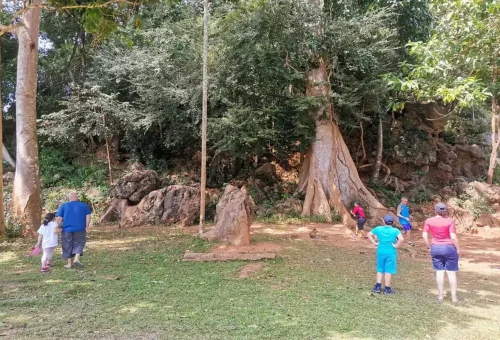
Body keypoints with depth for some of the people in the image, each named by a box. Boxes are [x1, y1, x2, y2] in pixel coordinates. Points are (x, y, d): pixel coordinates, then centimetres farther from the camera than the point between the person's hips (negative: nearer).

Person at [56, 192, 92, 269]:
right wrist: (86, 227, 6)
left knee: (68, 246, 11)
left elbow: (59, 218, -4)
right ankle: (76, 259, -8)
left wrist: (59, 227, 10)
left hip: (67, 229, 0)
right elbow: (88, 216, -2)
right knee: (79, 244, 13)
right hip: (80, 229, 0)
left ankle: (69, 264, 17)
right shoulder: (84, 205, 2)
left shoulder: (64, 206, 1)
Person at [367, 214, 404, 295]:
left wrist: (375, 243, 3)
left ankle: (378, 287, 16)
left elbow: (369, 235, 1)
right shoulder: (395, 230, -9)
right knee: (388, 270, 6)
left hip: (381, 252, 3)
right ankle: (387, 289, 12)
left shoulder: (378, 229, -1)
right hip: (391, 253, -2)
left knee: (380, 269, 16)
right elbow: (401, 239, -24)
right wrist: (396, 246, -11)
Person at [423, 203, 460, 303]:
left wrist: (429, 246, 7)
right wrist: (458, 248, -1)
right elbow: (453, 237, -15)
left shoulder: (429, 221, -4)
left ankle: (440, 296, 14)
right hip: (449, 248, -2)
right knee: (451, 272, 7)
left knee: (439, 271, 9)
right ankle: (454, 297, 14)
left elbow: (424, 235, -5)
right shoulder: (450, 221, -11)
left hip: (435, 248, 2)